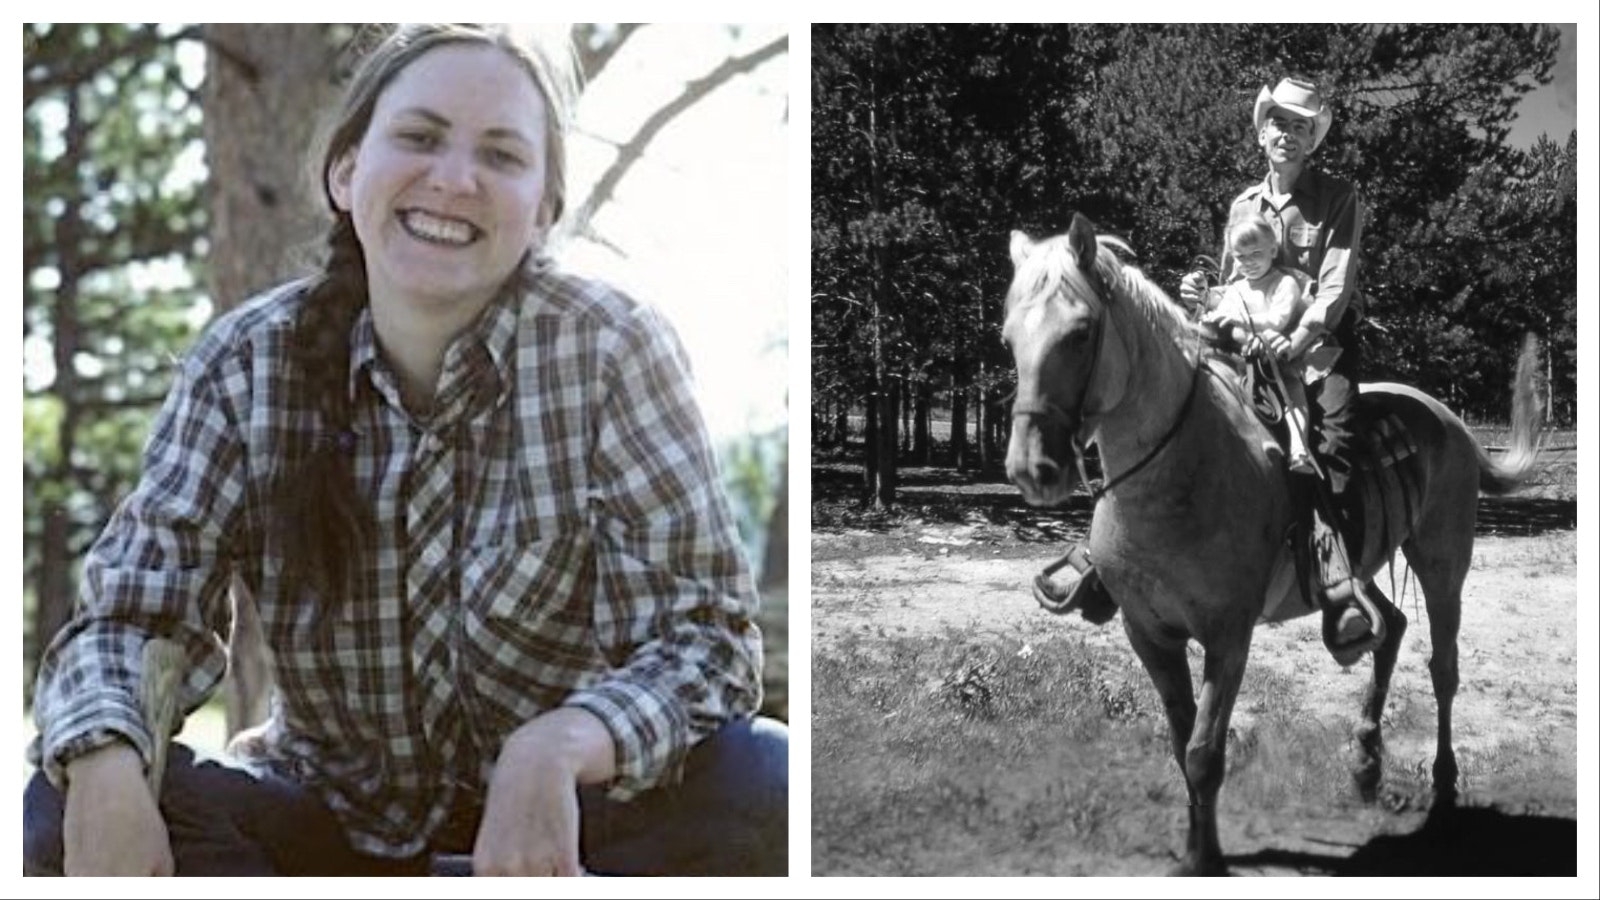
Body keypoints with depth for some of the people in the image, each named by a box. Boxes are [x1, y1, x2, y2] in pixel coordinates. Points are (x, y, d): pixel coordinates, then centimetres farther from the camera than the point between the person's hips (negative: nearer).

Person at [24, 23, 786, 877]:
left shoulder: (613, 349, -14)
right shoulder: (247, 364, -8)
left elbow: (703, 637, -19)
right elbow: (134, 607, -11)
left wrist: (558, 750, -40)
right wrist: (104, 766, -34)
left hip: (560, 814, -1)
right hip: (339, 822, 2)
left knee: (761, 786, -31)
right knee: (61, 809, -24)